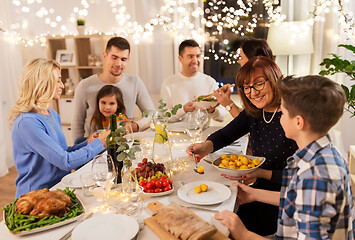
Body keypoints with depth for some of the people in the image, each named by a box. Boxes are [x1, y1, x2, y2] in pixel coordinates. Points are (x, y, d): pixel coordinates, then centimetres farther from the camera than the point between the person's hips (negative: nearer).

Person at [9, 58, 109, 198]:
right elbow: (65, 161, -24)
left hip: (58, 189, 8)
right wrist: (99, 143, -15)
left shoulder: (53, 114, 9)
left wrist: (88, 143, 0)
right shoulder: (27, 122, -20)